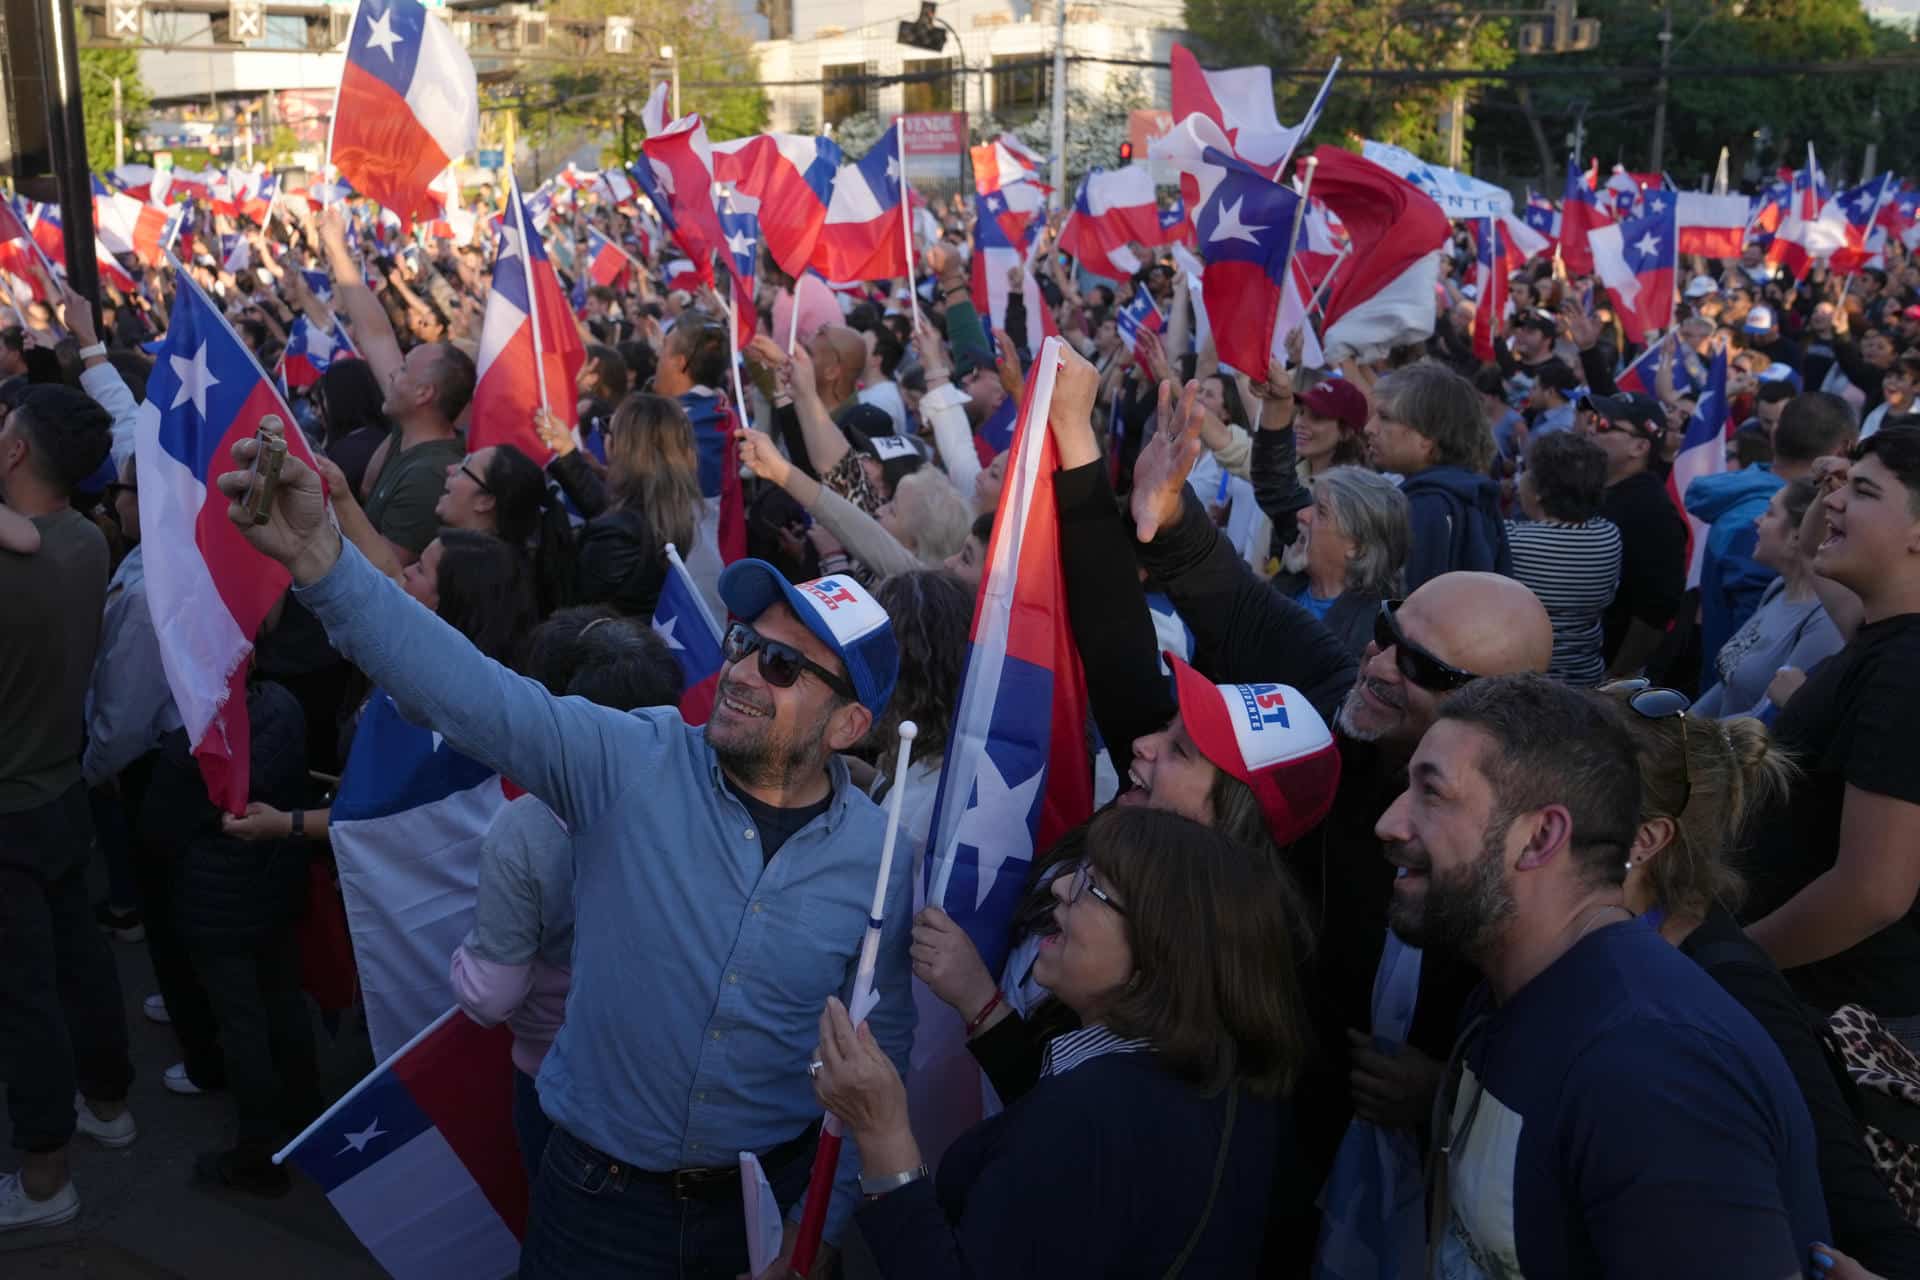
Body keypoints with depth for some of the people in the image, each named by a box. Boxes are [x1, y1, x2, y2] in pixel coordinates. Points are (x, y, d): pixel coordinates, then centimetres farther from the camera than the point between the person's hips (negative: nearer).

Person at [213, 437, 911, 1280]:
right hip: (598, 1188, 0)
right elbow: (469, 691, -25)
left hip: (767, 1199, 1)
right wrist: (318, 556, -38)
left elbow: (881, 1044, 0)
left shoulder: (879, 857, -9)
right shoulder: (631, 765, -13)